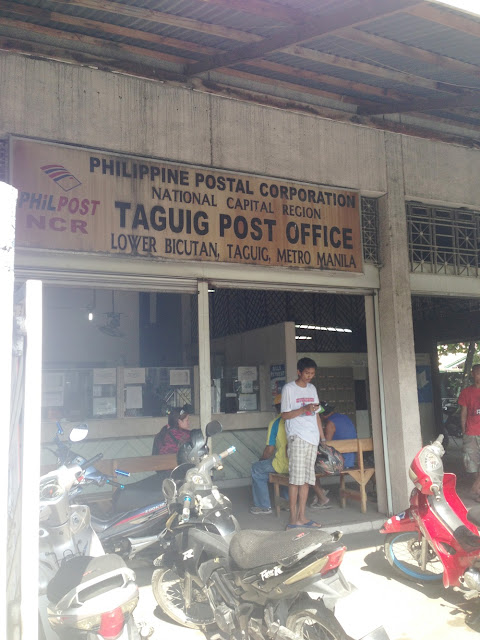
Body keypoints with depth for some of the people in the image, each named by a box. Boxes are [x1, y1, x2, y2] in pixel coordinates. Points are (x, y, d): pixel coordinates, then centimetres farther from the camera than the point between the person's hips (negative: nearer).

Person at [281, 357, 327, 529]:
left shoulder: (312, 389, 16)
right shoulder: (289, 388, -3)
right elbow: (285, 415, -5)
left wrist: (322, 437, 16)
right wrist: (304, 409, -17)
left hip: (312, 438, 6)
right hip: (297, 437, -6)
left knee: (306, 478, 7)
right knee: (295, 478, -7)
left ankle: (302, 516, 12)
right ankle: (293, 519, -4)